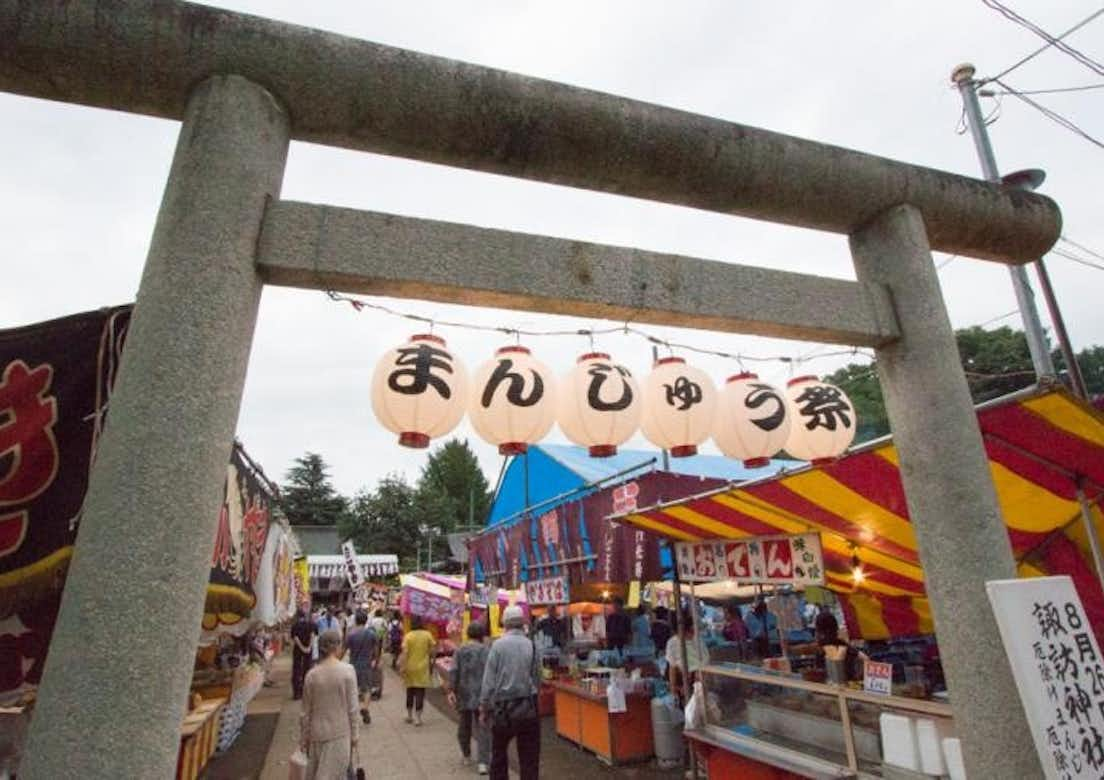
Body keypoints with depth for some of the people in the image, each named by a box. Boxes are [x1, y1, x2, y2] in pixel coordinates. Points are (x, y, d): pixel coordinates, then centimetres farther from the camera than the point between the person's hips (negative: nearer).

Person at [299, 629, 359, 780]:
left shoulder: (312, 674, -7)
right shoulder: (347, 671, -15)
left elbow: (306, 712, 1)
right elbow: (352, 708, -11)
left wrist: (304, 738, 14)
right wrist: (354, 734, 1)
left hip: (317, 734, 3)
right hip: (340, 734, -3)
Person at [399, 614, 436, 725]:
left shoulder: (408, 636, -9)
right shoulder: (427, 635, -6)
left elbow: (404, 652, -15)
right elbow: (432, 650, -3)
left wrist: (402, 667, -12)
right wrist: (430, 658, 13)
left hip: (410, 667, 1)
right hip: (422, 667, -1)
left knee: (410, 691, 17)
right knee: (420, 692, 4)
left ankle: (409, 716, 28)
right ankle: (417, 718, 3)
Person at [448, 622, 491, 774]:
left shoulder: (460, 650, 1)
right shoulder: (486, 651, -5)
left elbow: (453, 671, -8)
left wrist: (451, 690, -8)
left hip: (464, 694, 3)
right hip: (481, 694, -2)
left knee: (464, 725, 20)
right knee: (482, 728, 1)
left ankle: (466, 756, 34)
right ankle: (482, 762, -8)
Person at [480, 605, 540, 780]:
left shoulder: (498, 645, -9)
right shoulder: (531, 645, -4)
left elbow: (489, 680, -8)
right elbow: (537, 678, 0)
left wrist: (484, 707, 2)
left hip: (503, 708, -1)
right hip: (528, 708, 1)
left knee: (498, 753, 18)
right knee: (529, 756, 11)